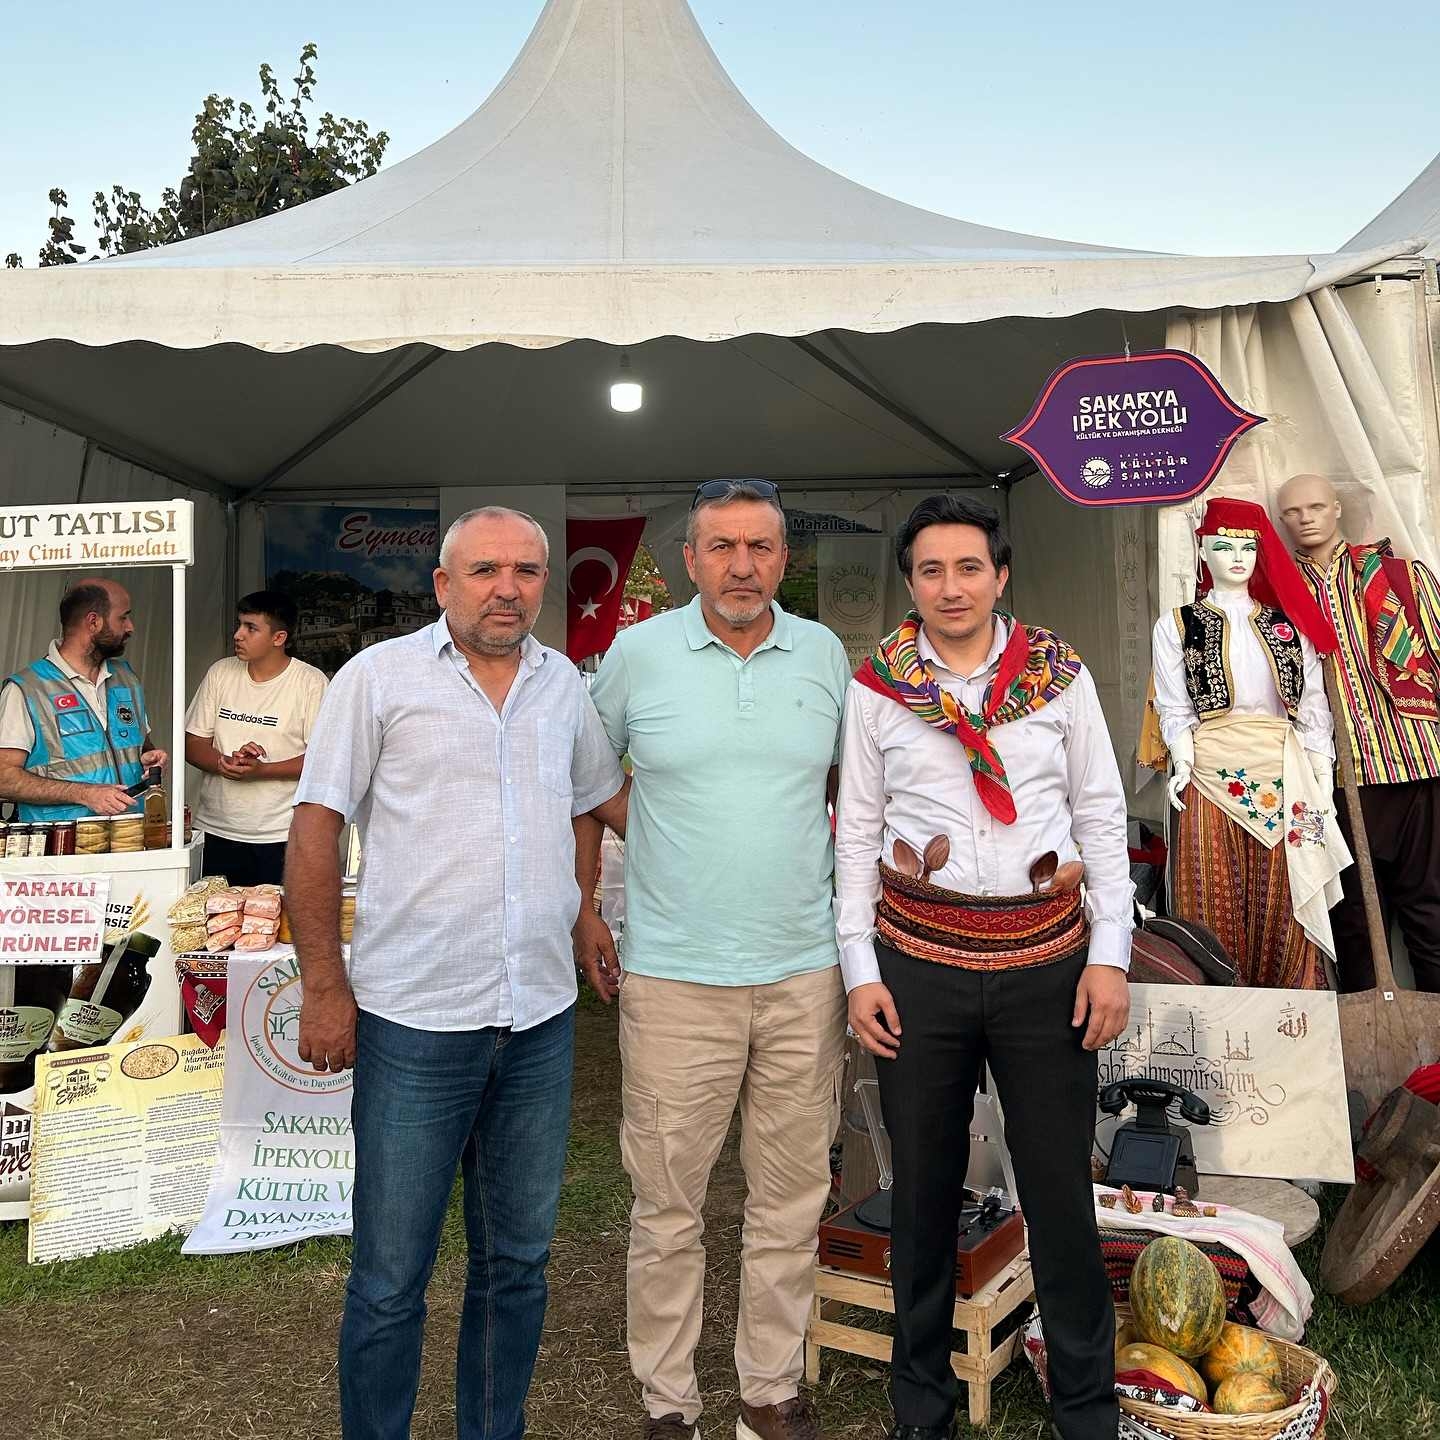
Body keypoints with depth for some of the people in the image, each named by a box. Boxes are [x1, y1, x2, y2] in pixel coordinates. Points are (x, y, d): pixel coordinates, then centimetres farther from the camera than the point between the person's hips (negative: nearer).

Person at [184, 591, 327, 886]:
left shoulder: (311, 682, -6)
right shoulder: (220, 673, 6)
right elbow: (192, 745, 7)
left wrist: (260, 770, -19)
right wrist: (225, 763, -13)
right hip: (217, 832, 4)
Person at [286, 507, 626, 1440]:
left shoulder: (564, 684, 10)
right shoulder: (380, 677, -3)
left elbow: (607, 797, 25)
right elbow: (316, 830, -4)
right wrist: (326, 987, -6)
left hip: (541, 1018, 4)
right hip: (415, 1021, -4)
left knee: (518, 1261, 17)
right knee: (391, 1277, 5)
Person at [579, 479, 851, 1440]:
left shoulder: (825, 654, 4)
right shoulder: (638, 653, -2)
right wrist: (585, 914, 4)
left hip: (806, 972, 2)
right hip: (674, 975, -2)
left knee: (792, 1199, 12)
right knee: (668, 1204, 7)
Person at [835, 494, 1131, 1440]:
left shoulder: (1061, 677, 3)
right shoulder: (876, 688, 3)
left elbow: (1103, 820, 4)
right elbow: (857, 833, 4)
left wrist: (1110, 957, -2)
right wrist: (860, 970, 0)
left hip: (1047, 959, 0)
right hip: (920, 962, 0)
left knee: (1061, 1188, 6)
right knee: (924, 1187, 10)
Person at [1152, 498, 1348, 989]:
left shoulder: (1290, 624, 15)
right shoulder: (1176, 626, 9)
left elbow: (1313, 708, 12)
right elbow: (1174, 708, 5)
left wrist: (1322, 781, 4)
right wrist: (1183, 764, -11)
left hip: (1284, 777, 2)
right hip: (1213, 775, -2)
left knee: (1285, 911, 1)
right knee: (1217, 908, -1)